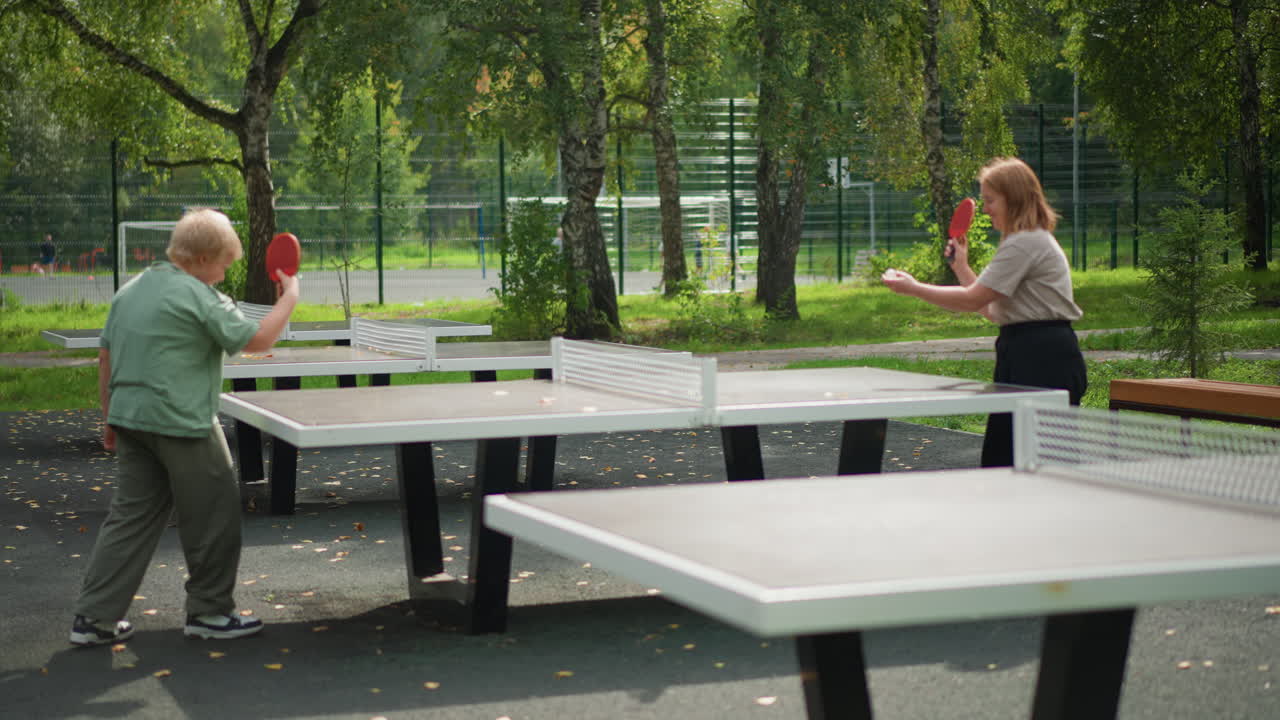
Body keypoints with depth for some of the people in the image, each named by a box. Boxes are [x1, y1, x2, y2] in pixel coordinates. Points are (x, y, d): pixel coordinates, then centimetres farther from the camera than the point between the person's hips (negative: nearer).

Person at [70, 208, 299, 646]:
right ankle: (209, 612, 16)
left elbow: (106, 358, 16)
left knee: (131, 514, 12)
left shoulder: (130, 292, 12)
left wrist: (110, 418, 21)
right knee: (214, 512, 7)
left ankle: (94, 618, 10)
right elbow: (256, 340, -13)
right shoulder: (198, 297, -13)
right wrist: (289, 298, 0)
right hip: (180, 424, -8)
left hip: (131, 420, 8)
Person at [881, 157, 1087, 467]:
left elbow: (973, 300, -16)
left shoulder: (1024, 244, -13)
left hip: (1040, 362, -11)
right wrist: (962, 268, 17)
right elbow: (992, 309, 20)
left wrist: (913, 288, -9)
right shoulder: (1034, 241, 21)